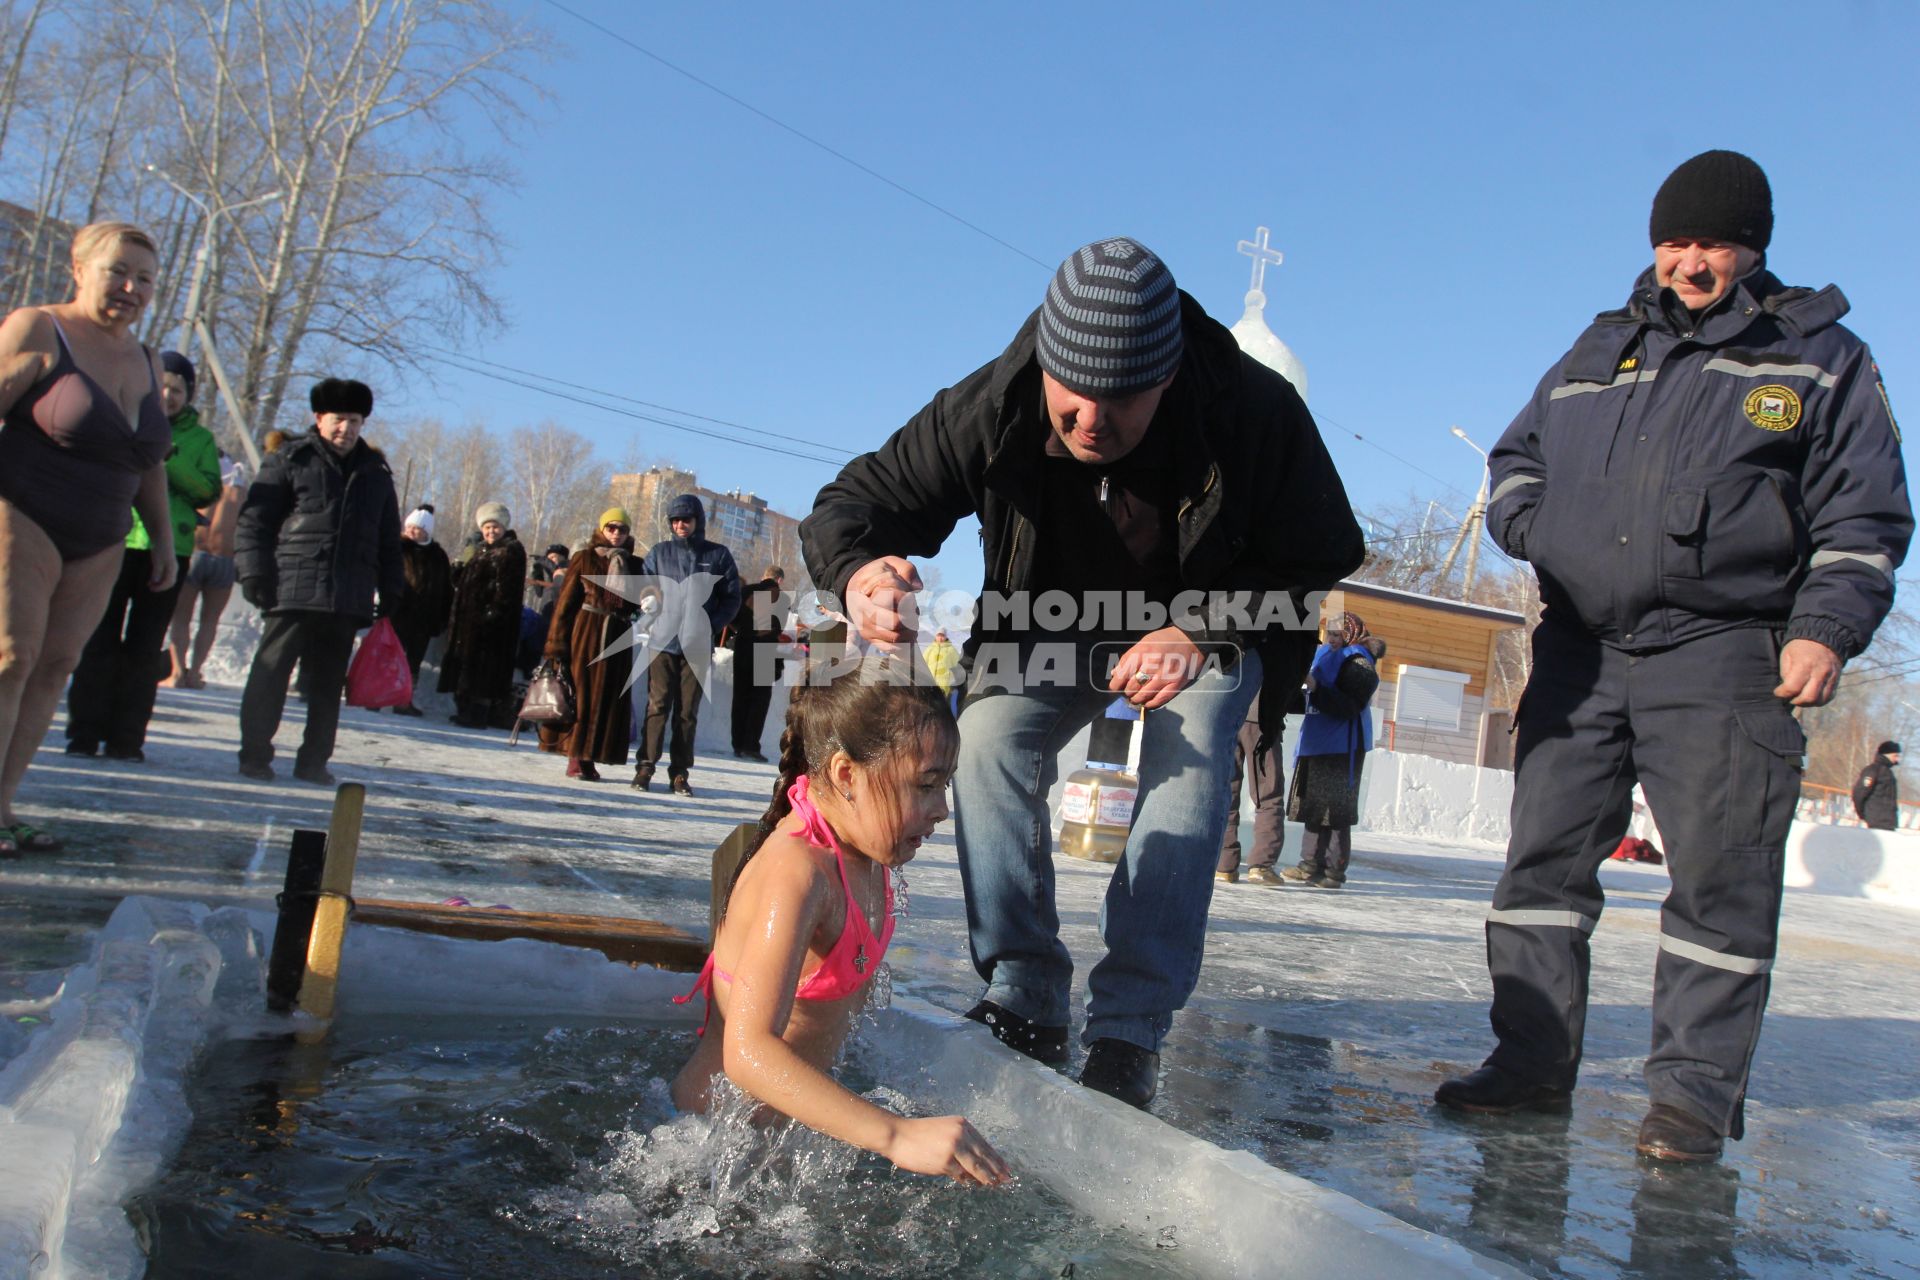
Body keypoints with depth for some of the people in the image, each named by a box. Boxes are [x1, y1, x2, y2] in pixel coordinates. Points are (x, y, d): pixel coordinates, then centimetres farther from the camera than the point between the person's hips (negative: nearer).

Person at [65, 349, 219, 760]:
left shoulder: (200, 438, 11)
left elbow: (210, 490, -2)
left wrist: (168, 459, -14)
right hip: (116, 542, -1)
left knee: (145, 647, 3)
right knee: (100, 639, -1)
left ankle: (126, 738, 7)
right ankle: (85, 732, 4)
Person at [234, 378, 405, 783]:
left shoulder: (377, 472, 16)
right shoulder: (290, 461, 4)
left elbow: (389, 540, 20)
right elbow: (254, 521, 1)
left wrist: (391, 592, 13)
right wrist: (254, 575, -9)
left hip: (349, 600, 4)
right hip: (292, 592, -3)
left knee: (328, 683, 9)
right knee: (270, 674, -1)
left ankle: (314, 760, 17)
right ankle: (255, 755, 8)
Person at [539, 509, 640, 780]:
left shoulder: (635, 566, 12)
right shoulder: (584, 560, 3)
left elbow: (641, 602, 13)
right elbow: (565, 602, 0)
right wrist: (558, 644, -6)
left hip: (617, 639, 3)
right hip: (584, 633, -3)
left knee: (607, 698, 1)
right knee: (579, 693, -3)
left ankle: (586, 758, 7)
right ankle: (576, 757, 1)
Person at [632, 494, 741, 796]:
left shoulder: (718, 555, 8)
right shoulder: (660, 552, 10)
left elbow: (732, 598, 8)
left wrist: (711, 625, -5)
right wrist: (654, 615, -4)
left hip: (697, 646, 0)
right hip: (663, 641, 0)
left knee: (688, 710, 3)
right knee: (657, 705, -4)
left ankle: (680, 772, 8)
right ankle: (646, 766, 1)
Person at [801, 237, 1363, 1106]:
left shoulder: (1256, 414, -32)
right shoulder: (989, 410, -30)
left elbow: (1319, 557, -19)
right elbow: (853, 501, -24)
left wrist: (1200, 633, -34)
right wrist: (859, 573, -50)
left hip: (1207, 627, -1)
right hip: (1052, 627, 2)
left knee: (1188, 768, -28)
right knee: (988, 738, -24)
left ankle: (1128, 1031, -22)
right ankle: (1023, 1001, -15)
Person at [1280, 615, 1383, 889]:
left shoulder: (1359, 665, -11)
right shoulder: (1325, 656, 16)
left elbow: (1349, 707, -23)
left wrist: (1316, 688, -28)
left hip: (1341, 748, -9)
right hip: (1317, 744, 9)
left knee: (1335, 810, -8)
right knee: (1313, 805, 12)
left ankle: (1334, 871, -5)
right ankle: (1311, 865, 18)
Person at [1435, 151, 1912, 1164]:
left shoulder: (1820, 356, 9)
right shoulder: (1599, 350, 19)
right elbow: (1517, 457, 26)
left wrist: (1825, 627, -8)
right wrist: (1532, 528, 4)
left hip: (1725, 660, -3)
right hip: (1578, 648, 4)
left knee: (1718, 880, -5)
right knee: (1543, 859, 3)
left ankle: (1696, 1091, 7)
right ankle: (1531, 1063, 12)